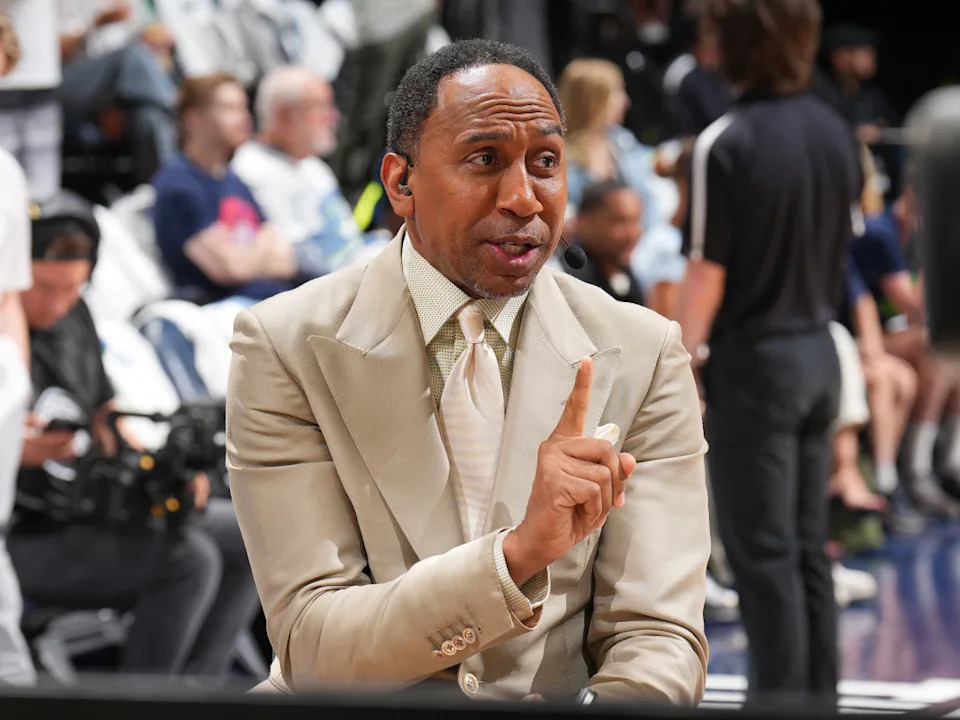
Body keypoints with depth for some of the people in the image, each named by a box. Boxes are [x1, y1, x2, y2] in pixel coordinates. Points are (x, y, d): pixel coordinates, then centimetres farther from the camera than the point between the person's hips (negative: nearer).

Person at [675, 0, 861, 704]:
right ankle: (819, 691, 18)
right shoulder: (837, 134, 4)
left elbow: (709, 271, -15)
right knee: (809, 547, 13)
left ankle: (780, 694, 2)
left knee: (763, 553, 0)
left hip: (751, 358, -7)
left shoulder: (725, 144, -16)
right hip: (819, 351, 7)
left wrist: (684, 361, -6)